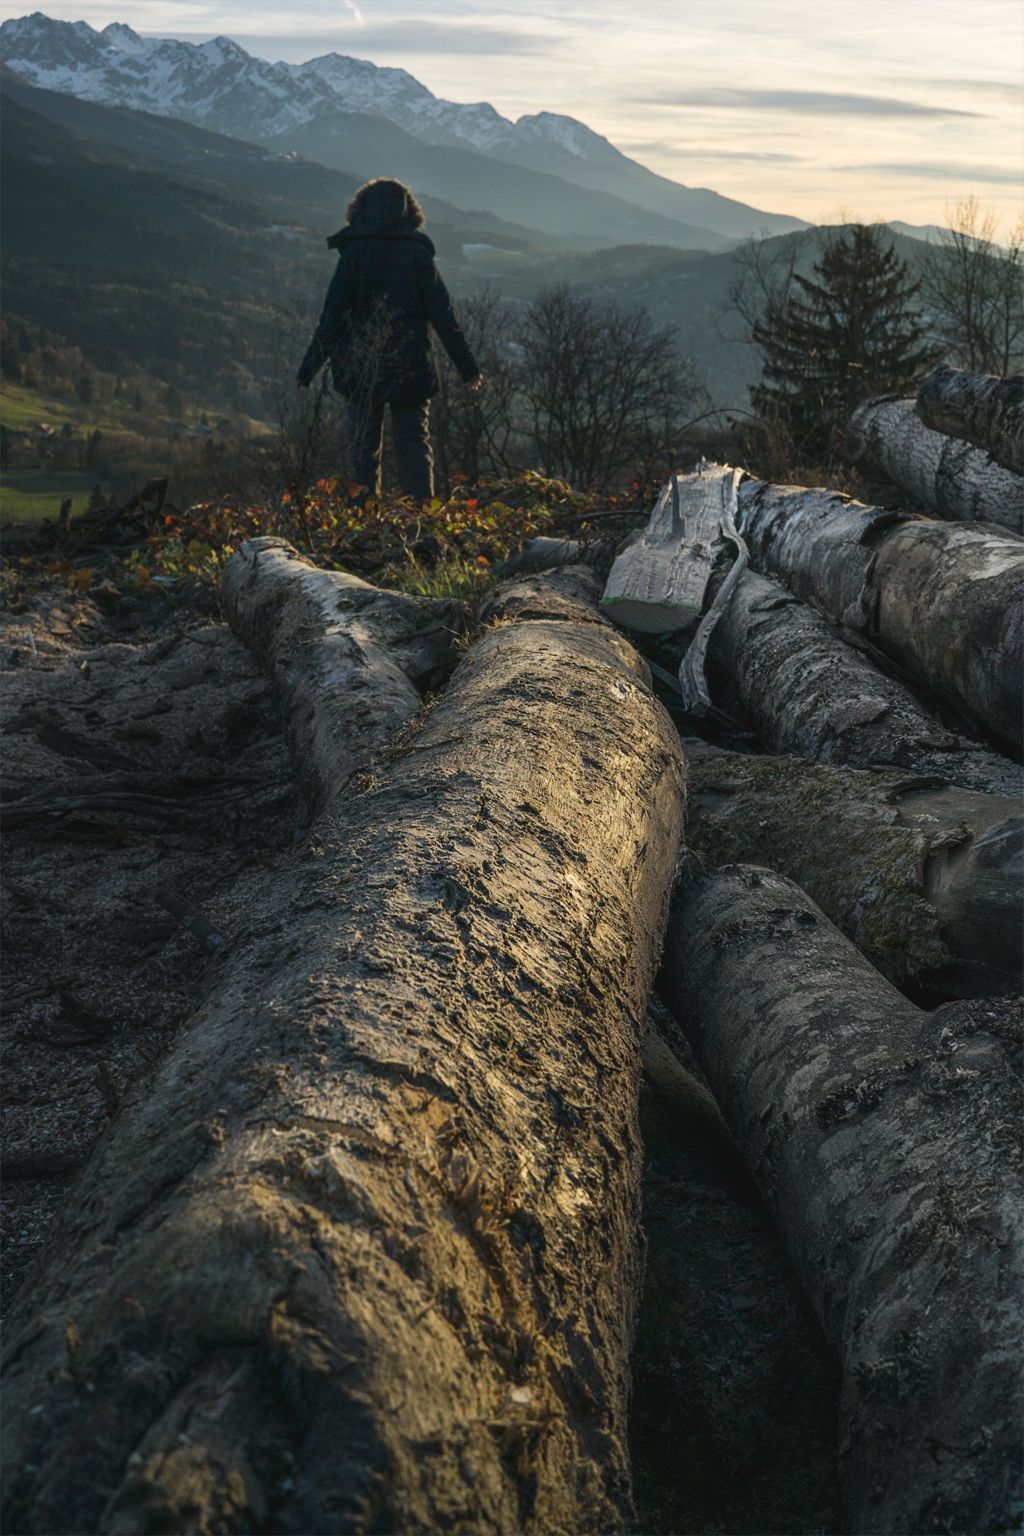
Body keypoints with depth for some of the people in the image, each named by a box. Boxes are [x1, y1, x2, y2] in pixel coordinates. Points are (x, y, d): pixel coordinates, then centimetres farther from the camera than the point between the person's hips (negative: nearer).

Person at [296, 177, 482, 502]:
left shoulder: (354, 252, -2)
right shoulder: (418, 253, 0)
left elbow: (332, 316, -5)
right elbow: (443, 316, -1)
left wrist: (309, 368, 0)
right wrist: (468, 367, 4)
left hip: (361, 369, -1)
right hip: (410, 369, 1)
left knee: (364, 447, 7)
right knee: (414, 443, 7)